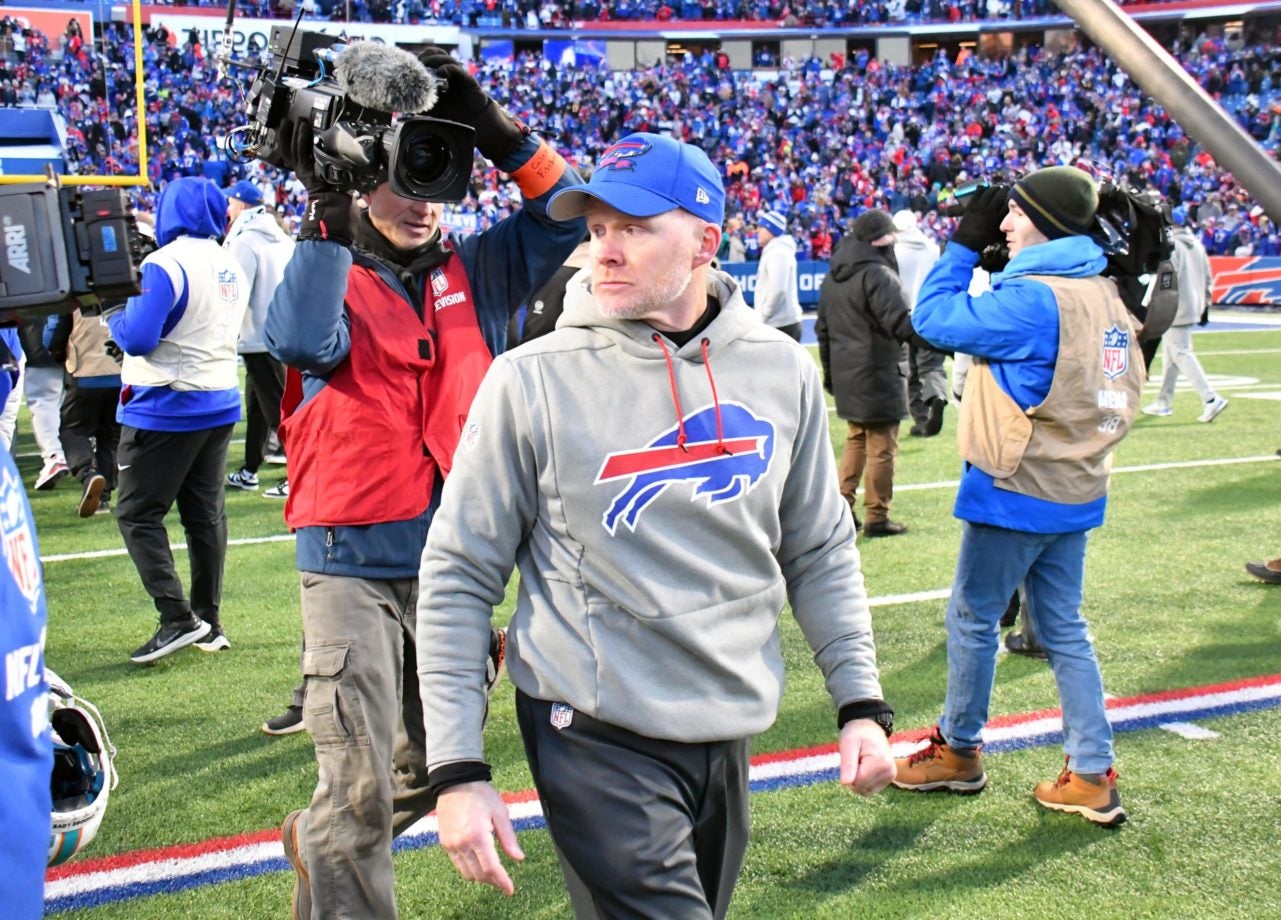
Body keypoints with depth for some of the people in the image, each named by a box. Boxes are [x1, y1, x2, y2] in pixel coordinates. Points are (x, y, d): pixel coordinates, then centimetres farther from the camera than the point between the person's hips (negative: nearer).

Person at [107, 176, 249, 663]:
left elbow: (138, 336, -21)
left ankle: (177, 617, -9)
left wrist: (113, 315, 1)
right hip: (220, 403, 8)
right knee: (206, 511, 13)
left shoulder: (166, 264, -16)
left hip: (167, 406, -7)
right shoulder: (231, 267, 8)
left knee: (137, 513, 1)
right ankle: (209, 622, 17)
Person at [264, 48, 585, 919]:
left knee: (432, 768, 20)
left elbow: (566, 211, -4)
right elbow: (302, 341, -23)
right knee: (360, 793, -8)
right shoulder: (327, 274, -2)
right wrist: (327, 211, -23)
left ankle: (321, 843, 46)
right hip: (354, 565, -4)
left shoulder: (475, 271, 6)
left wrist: (493, 127, -13)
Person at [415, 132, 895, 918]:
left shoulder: (782, 371, 0)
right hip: (598, 736, -4)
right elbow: (459, 578, -7)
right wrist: (459, 770, -10)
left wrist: (862, 704, 6)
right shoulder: (534, 381, -11)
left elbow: (820, 552, 11)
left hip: (731, 732, 5)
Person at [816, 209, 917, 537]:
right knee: (881, 447, 0)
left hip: (845, 375, 8)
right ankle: (876, 518, 4)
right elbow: (902, 325, -21)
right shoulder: (878, 275, -16)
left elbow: (823, 329, 17)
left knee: (856, 438, 21)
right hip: (879, 375, -8)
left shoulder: (833, 277, 11)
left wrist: (829, 372, 24)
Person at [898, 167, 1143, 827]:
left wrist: (964, 244, -4)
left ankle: (959, 751, 24)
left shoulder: (1033, 299, -21)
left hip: (1014, 493, -8)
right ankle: (1093, 776, 15)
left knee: (972, 618, 9)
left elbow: (935, 319, -16)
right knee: (1063, 629, 14)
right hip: (1074, 493, 8)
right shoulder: (1103, 293, 6)